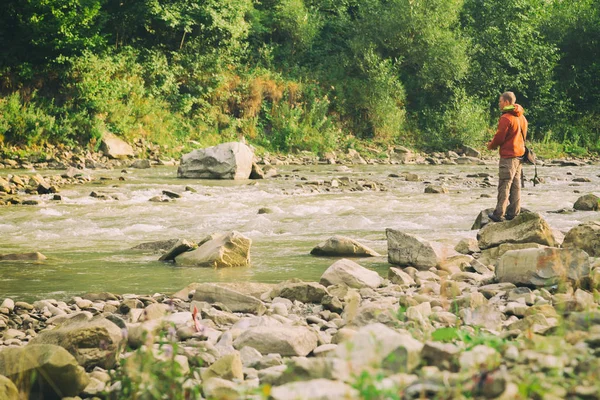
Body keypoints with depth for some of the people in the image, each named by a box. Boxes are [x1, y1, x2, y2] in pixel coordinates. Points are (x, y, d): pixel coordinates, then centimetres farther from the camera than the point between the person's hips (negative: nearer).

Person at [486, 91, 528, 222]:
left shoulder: (506, 118, -15)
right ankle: (514, 213, 12)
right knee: (516, 185, 10)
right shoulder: (521, 117, 14)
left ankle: (499, 214, -5)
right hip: (519, 154, 9)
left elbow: (499, 137, -15)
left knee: (504, 185, -6)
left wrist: (491, 145, 6)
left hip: (508, 156, -9)